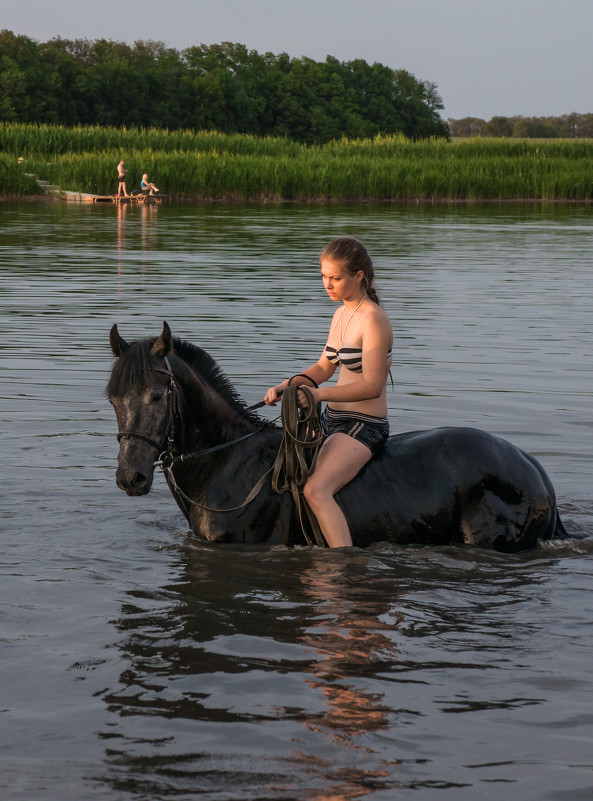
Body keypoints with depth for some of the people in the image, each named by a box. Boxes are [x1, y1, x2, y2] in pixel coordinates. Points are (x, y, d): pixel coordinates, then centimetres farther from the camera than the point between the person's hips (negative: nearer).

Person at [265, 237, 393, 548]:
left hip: (364, 427, -10)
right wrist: (287, 385, 1)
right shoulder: (341, 313, 11)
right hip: (332, 419, 10)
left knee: (316, 490, -30)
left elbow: (372, 386, -21)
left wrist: (318, 394, -27)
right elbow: (324, 368, 18)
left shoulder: (373, 319, -16)